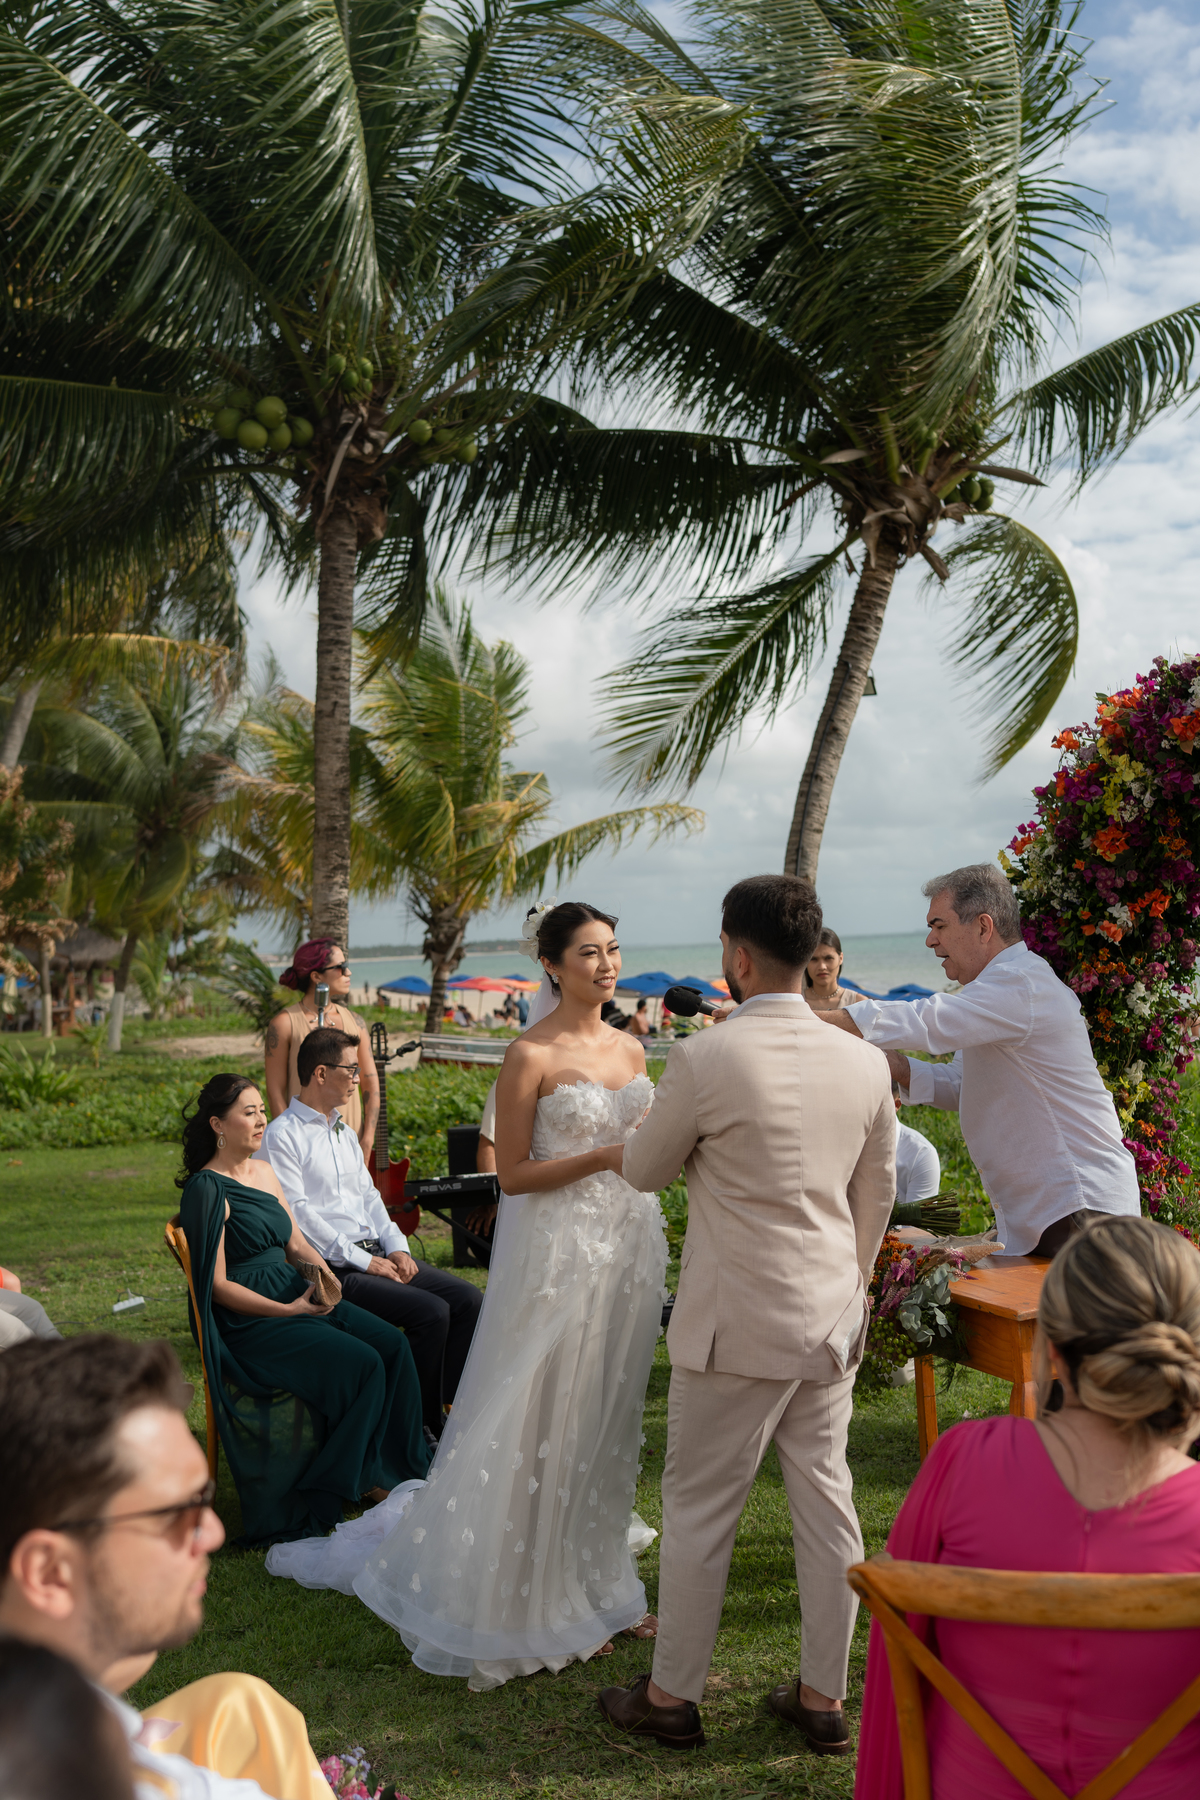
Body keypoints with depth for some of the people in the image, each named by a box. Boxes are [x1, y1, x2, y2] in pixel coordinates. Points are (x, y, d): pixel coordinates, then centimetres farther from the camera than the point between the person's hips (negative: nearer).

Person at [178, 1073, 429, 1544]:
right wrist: (289, 1310, -18)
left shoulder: (265, 1172, 13)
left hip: (297, 1296, 8)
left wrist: (323, 1272, -6)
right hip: (249, 1322, -8)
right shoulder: (206, 1189, -12)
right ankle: (342, 1484, -4)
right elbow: (218, 1285, -15)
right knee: (363, 1363, -22)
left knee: (393, 1345, -11)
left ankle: (397, 1467, 1)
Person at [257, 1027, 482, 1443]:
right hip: (332, 1269, -8)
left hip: (375, 1255, 8)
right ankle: (424, 1426, -8)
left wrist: (396, 1247, 2)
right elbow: (298, 1214, -14)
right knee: (431, 1312, -24)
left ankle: (441, 1407, 0)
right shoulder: (281, 1136, -7)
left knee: (468, 1299, -8)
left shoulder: (345, 1134, 22)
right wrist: (362, 1260, -16)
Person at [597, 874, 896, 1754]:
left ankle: (672, 1696, 25)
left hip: (737, 1324, -5)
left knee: (700, 1508, 9)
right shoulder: (866, 1063, -1)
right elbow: (877, 1193, 11)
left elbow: (644, 1169, -2)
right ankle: (824, 1697, 29)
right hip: (832, 1319, 6)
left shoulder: (705, 1060, -18)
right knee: (826, 1500, 16)